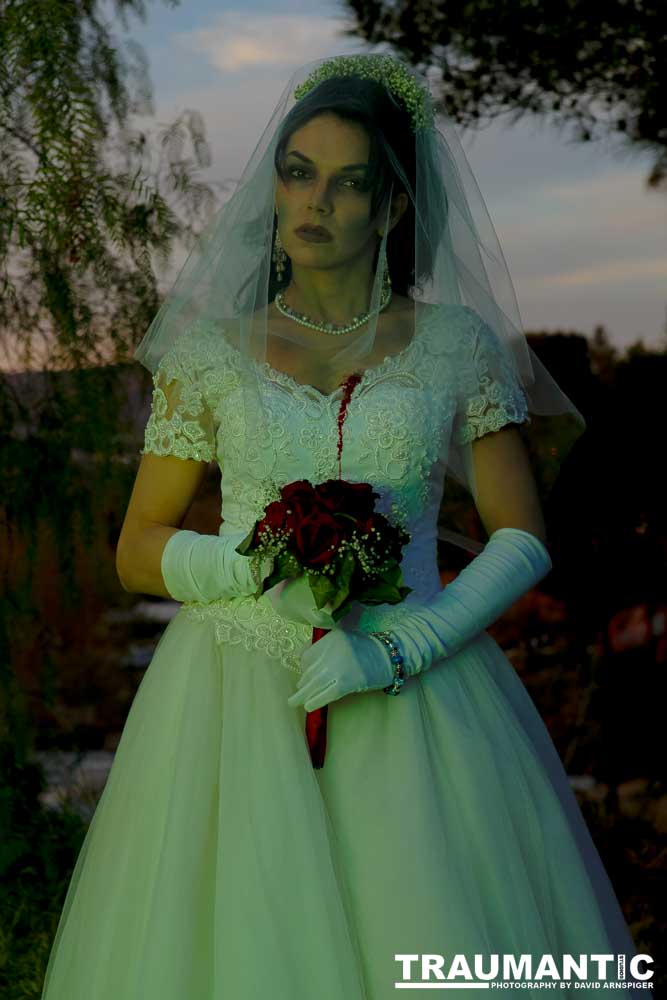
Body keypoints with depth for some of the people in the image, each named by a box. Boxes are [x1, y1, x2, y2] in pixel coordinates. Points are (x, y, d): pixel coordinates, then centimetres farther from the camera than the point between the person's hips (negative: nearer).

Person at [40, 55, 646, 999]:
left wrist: (399, 649, -12)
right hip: (240, 699, 0)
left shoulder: (457, 345, 5)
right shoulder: (211, 350, 6)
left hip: (415, 699, 0)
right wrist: (259, 566, -12)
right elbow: (138, 552, 7)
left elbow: (524, 540, 2)